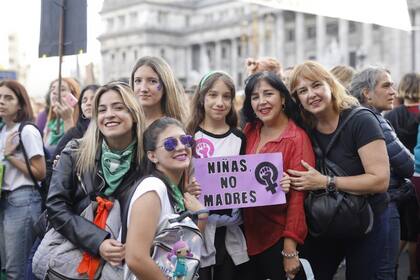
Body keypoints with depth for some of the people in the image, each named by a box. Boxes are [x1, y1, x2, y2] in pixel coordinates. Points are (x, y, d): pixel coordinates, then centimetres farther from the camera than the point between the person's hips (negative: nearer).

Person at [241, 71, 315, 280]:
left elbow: (298, 196, -16)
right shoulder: (250, 131, 3)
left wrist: (290, 248, -18)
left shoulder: (297, 138, -14)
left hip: (279, 239, -5)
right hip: (250, 236, 5)